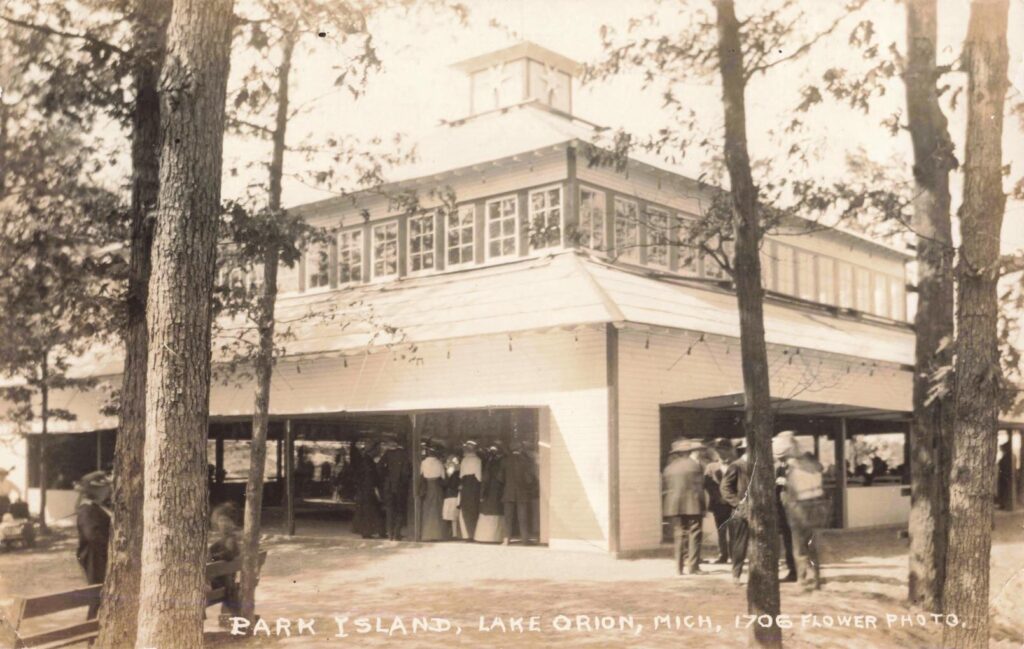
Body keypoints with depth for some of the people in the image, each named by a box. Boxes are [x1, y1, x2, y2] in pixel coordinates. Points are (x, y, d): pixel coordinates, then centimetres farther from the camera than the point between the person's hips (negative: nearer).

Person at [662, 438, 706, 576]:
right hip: (692, 506, -4)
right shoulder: (695, 465, -3)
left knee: (679, 535, 8)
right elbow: (699, 487, -5)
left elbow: (664, 489, 8)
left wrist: (665, 507, 13)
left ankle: (680, 566, 7)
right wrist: (702, 506, 0)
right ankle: (693, 566, -3)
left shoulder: (669, 468, 9)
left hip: (675, 506, 4)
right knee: (694, 535, 1)